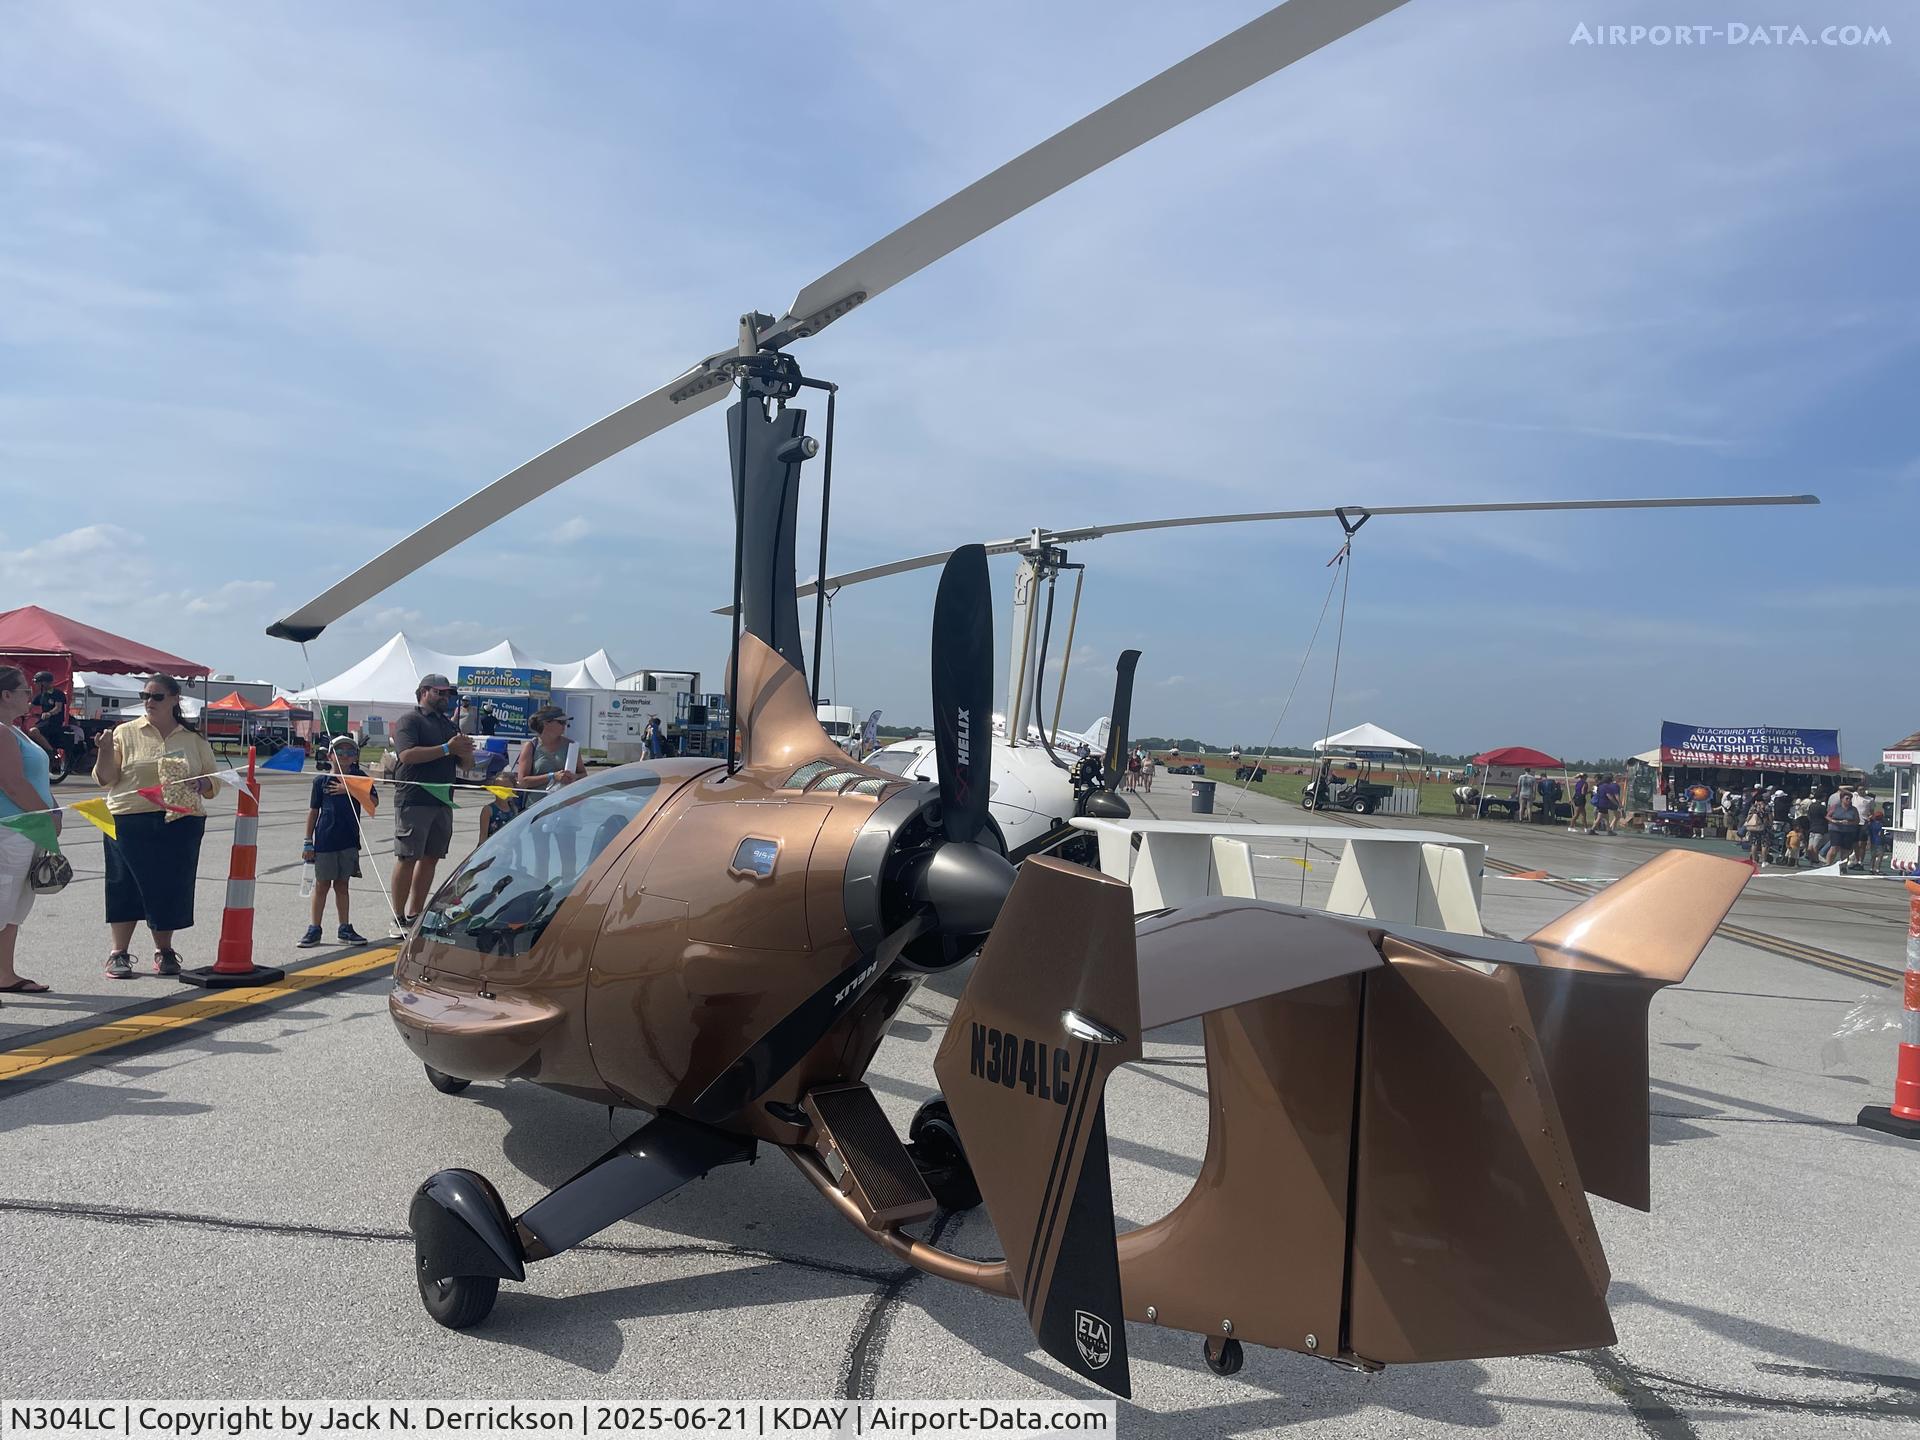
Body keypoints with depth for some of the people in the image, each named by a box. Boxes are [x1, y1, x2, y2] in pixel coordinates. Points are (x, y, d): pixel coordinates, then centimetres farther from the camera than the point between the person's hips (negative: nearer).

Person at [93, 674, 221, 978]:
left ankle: (164, 951, 19)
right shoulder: (125, 733, 5)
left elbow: (214, 781, 12)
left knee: (171, 887, 5)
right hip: (130, 823, -1)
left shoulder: (194, 739, 10)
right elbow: (106, 779, 1)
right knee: (126, 885, 2)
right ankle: (118, 953, 12)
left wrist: (200, 785, -10)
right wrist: (106, 750, -16)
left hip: (181, 824, 1)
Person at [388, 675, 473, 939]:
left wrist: (465, 751, -3)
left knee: (431, 858, 8)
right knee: (407, 858, -6)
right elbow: (407, 754, -18)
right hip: (414, 800, -7)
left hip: (442, 802, 7)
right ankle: (399, 920, -2)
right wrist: (447, 748, -18)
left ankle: (415, 916, 15)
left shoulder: (449, 725, 21)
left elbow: (466, 763, 21)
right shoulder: (409, 720, -2)